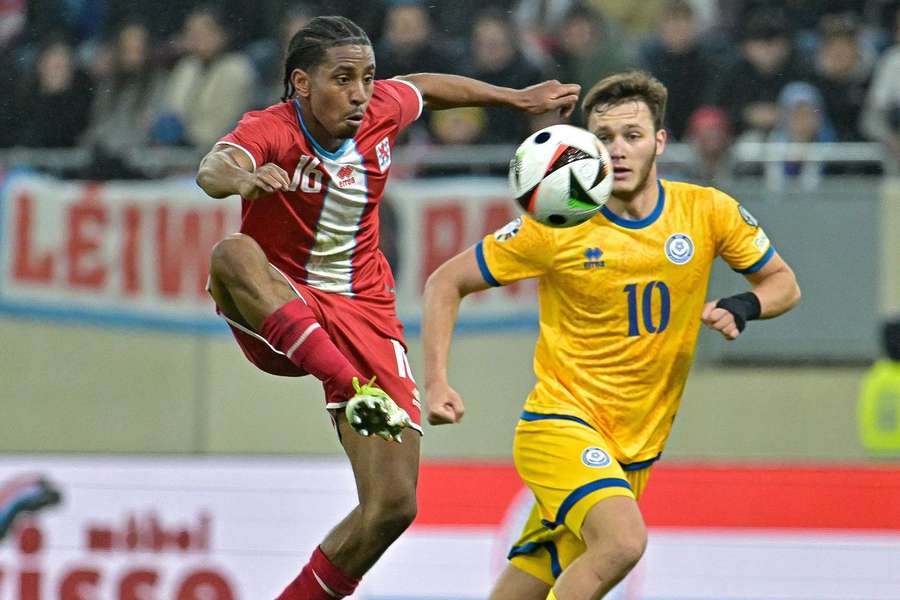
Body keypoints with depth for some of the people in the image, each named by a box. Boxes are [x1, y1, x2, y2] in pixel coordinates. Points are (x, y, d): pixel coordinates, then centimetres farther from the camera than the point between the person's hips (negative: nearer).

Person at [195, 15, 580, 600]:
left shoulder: (382, 112, -4)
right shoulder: (270, 130, -20)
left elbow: (422, 88, 21)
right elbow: (213, 168, -43)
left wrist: (518, 97, 31)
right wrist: (241, 177, -67)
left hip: (363, 315, 4)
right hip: (279, 310, -4)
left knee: (393, 506, -9)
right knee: (233, 254, -41)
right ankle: (352, 391, -57)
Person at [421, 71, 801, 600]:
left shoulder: (707, 213, -3)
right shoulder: (558, 226, -11)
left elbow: (783, 283, 10)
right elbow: (446, 283, -2)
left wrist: (743, 307, -12)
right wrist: (437, 382, -13)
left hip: (638, 448, 4)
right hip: (562, 422, -4)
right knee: (623, 541, -30)